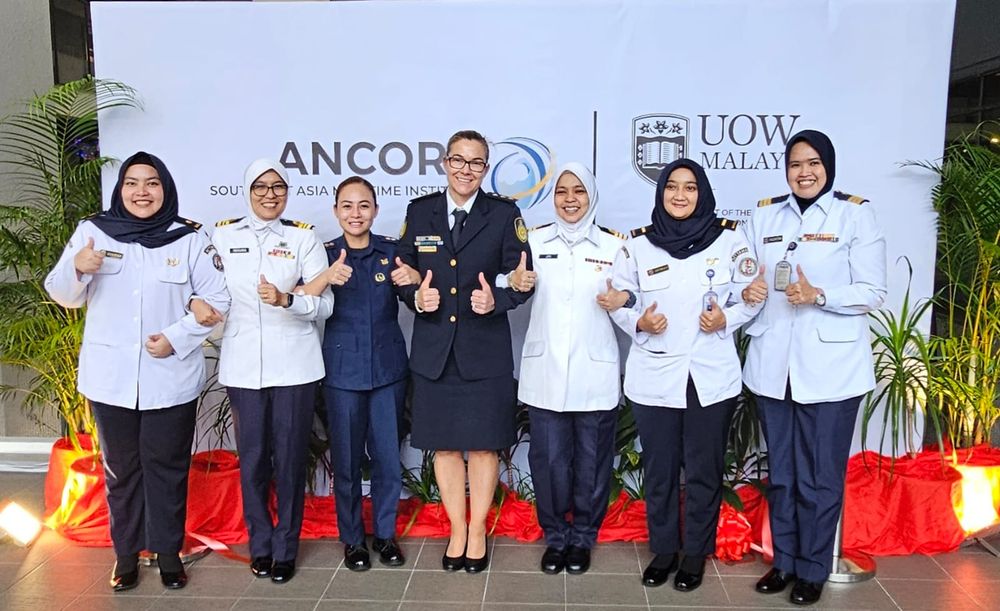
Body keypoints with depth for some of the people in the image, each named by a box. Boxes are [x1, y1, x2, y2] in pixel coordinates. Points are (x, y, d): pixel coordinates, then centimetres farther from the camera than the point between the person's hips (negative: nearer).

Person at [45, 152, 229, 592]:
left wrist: (176, 338, -15)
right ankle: (126, 552, 29)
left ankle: (168, 550, 24)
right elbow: (64, 296, 4)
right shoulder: (93, 231, 1)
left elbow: (216, 299, -3)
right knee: (120, 469, 14)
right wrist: (76, 268, -18)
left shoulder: (189, 239, -2)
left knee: (167, 468, 9)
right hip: (110, 378, 2)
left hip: (170, 379, -1)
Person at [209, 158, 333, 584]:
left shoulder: (304, 238, 2)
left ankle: (286, 548, 20)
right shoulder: (223, 235, 7)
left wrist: (286, 299, -21)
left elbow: (325, 304, -5)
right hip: (242, 365, 1)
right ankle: (260, 544, 27)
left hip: (294, 365, -1)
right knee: (252, 458, 8)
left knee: (290, 458, 3)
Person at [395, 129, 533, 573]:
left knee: (483, 444, 7)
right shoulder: (420, 212, 6)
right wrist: (416, 297, -11)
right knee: (444, 444, 11)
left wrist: (497, 300, -20)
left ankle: (477, 530, 27)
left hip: (485, 349, -2)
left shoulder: (504, 215, 0)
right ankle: (457, 530, 28)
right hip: (434, 349, 2)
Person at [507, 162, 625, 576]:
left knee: (591, 461, 8)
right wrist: (515, 283, -11)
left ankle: (583, 537, 29)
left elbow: (630, 300, 7)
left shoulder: (614, 245, 1)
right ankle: (555, 536, 27)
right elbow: (518, 286, 12)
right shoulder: (534, 240, 5)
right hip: (544, 371, 1)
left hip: (595, 373, -1)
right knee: (548, 459, 7)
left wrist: (621, 301, -15)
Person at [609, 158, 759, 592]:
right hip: (654, 377, 1)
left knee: (704, 471, 9)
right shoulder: (637, 245, 0)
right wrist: (638, 321, -15)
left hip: (711, 377, 0)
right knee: (658, 470, 11)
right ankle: (663, 549, 30)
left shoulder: (728, 240, -1)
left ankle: (696, 553, 27)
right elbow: (619, 301, 5)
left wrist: (726, 319, -14)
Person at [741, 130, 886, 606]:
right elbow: (749, 280, 13)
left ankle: (813, 569, 23)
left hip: (830, 367, -3)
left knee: (820, 476, 5)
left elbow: (873, 293, -6)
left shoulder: (855, 215, -2)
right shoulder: (764, 217, 9)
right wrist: (747, 291, -10)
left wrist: (819, 296, -21)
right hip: (773, 366, 4)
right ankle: (783, 560, 30)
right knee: (779, 472, 14)